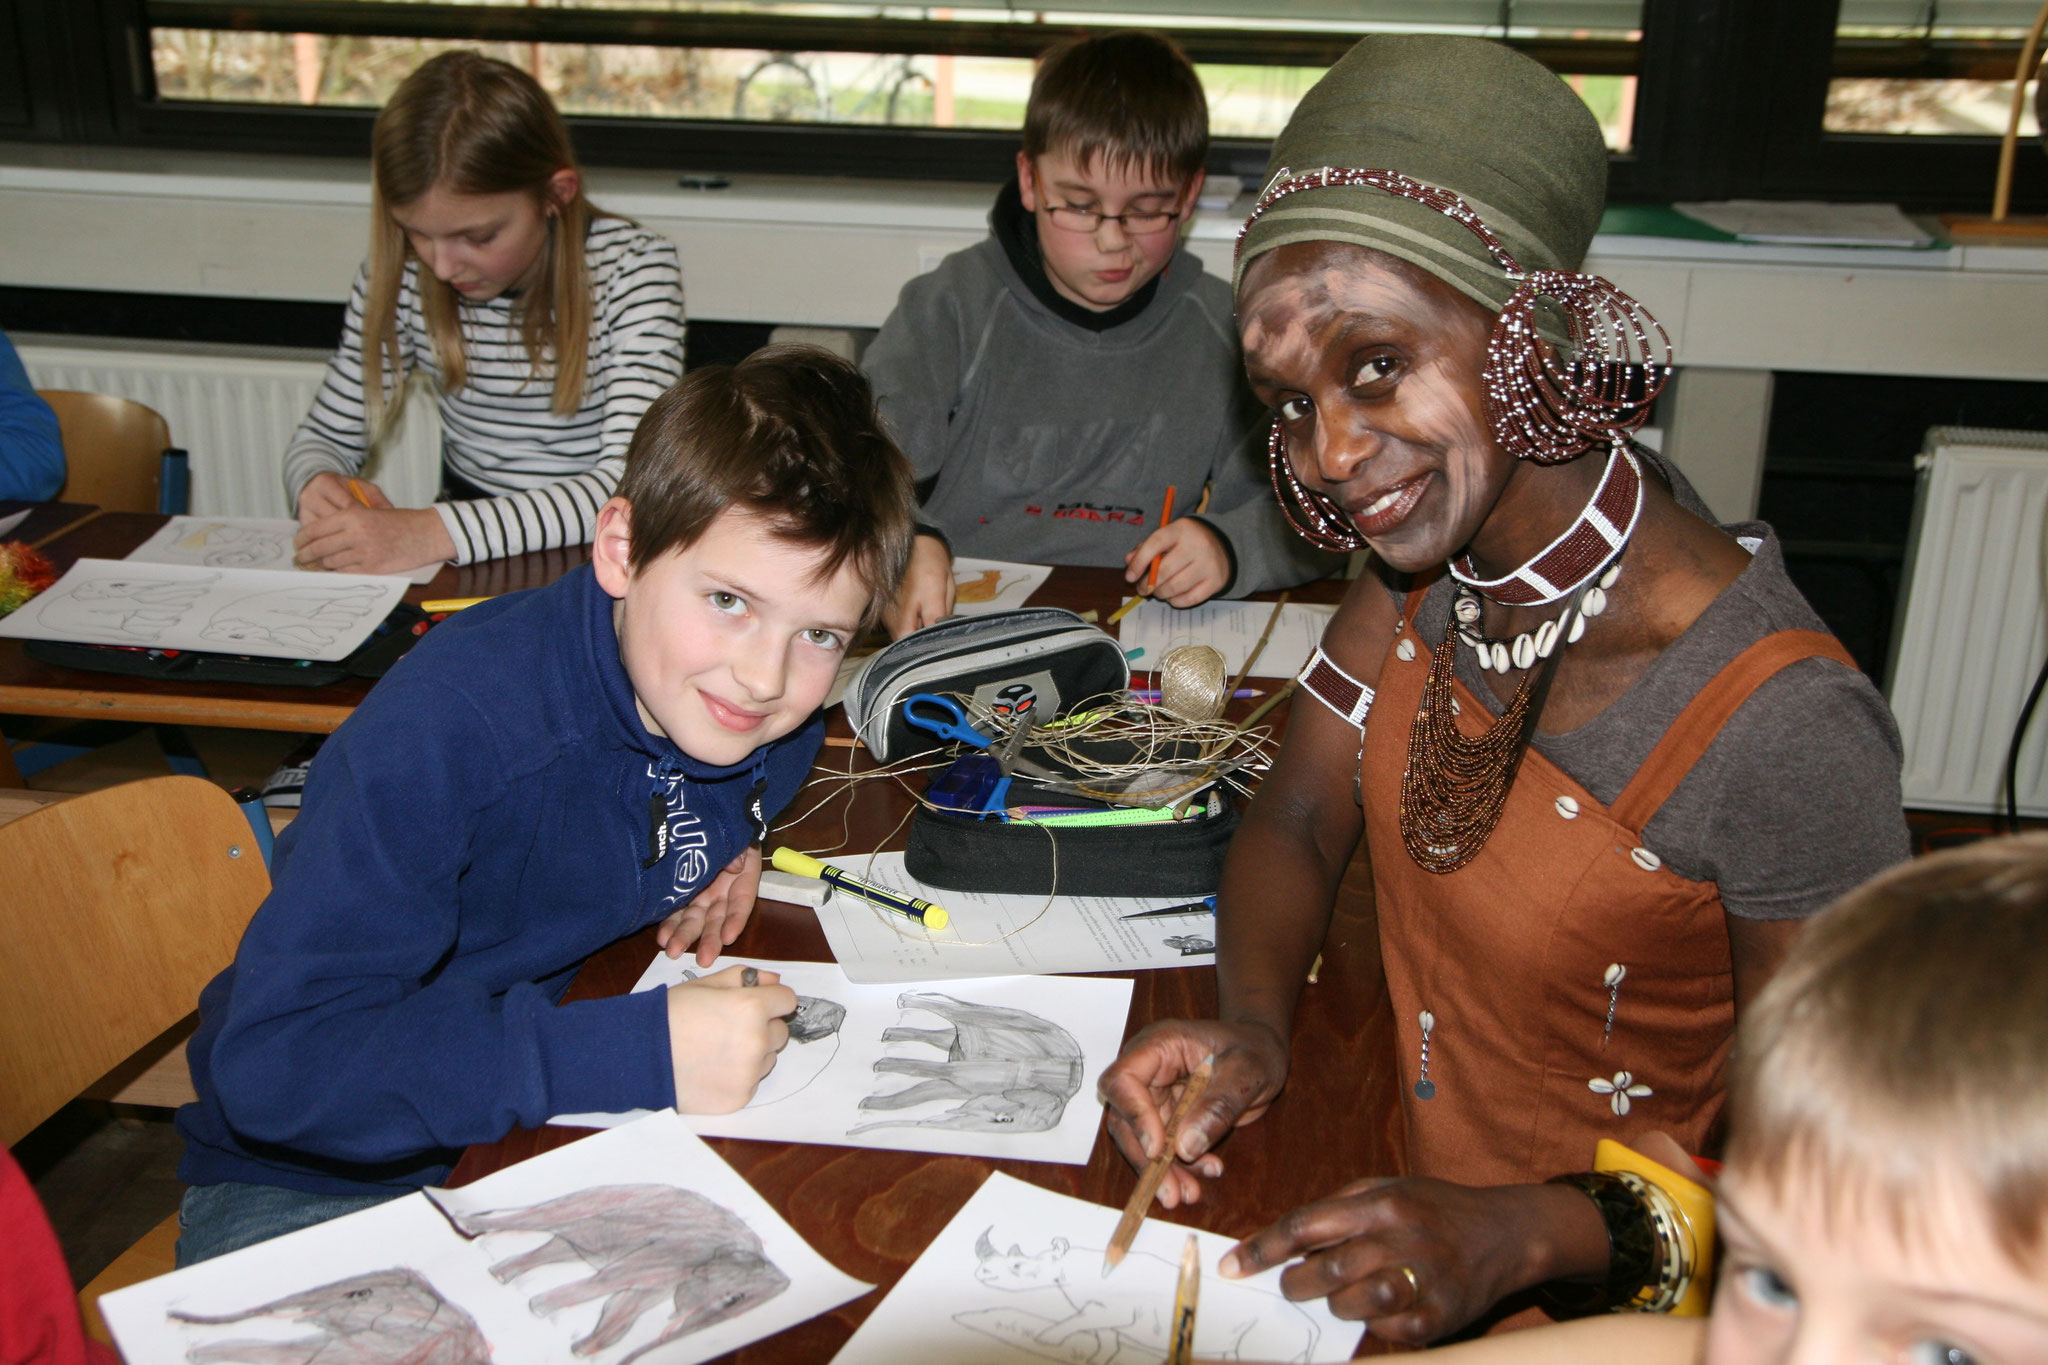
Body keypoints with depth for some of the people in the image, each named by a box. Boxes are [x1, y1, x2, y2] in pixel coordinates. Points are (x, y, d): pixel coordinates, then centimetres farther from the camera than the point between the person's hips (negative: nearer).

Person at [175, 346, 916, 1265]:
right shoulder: (448, 728, -30)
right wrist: (636, 1053, -41)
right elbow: (274, 1063, -35)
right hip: (312, 1187, -4)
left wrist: (719, 856, -5)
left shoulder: (773, 725, -9)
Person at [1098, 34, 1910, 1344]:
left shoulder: (1780, 730, -28)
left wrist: (1523, 1235, -28)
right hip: (1398, 1180, 5)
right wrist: (1253, 1028, -17)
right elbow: (1297, 820, 0)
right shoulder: (1437, 546, -8)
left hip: (1594, 1294, -5)